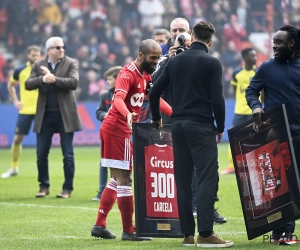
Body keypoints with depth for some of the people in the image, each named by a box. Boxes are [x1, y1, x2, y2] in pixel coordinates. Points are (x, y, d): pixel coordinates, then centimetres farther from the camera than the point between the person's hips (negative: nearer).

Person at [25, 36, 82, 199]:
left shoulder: (70, 63, -1)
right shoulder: (38, 65, 5)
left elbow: (74, 82, -15)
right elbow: (28, 84, -5)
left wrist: (54, 79, -21)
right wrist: (42, 79, -23)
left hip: (65, 115, -2)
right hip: (45, 115, 2)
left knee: (68, 154, 0)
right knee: (41, 153, 4)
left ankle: (67, 188, 9)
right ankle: (44, 186, 18)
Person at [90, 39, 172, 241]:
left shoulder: (145, 76, 13)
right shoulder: (128, 74, -17)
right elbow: (118, 98, -33)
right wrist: (127, 113, -52)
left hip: (117, 130, 10)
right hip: (117, 130, -10)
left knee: (118, 179, 16)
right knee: (125, 180, -6)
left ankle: (100, 226, 20)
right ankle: (128, 231, -2)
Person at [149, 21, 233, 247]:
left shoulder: (174, 61, 10)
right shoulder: (212, 63, -5)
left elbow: (154, 93, 11)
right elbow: (217, 99, -10)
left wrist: (157, 119, 26)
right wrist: (220, 128, 3)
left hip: (178, 125, 6)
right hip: (202, 126, -6)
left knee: (183, 180, 8)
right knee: (206, 178, -7)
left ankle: (188, 234, 8)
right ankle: (205, 234, -14)